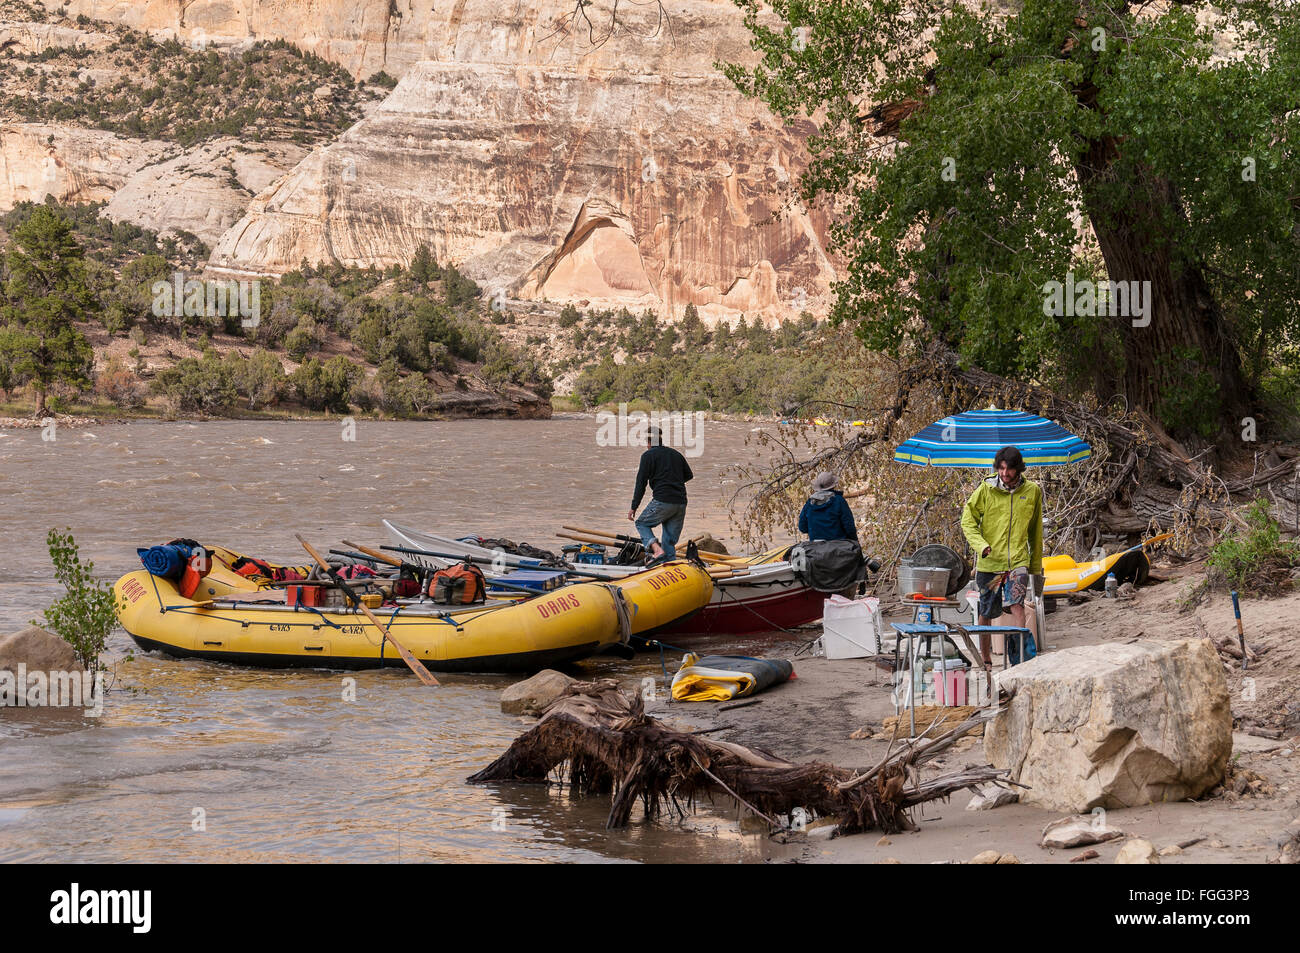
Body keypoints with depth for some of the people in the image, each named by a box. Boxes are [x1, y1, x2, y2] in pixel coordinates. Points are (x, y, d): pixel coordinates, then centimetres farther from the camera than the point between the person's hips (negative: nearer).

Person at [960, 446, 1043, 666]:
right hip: (989, 562, 1)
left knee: (1017, 605, -20)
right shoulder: (986, 488, -1)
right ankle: (985, 658, 23)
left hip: (1018, 560, 0)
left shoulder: (1032, 491, 4)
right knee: (986, 613, 9)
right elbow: (968, 518, 2)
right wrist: (980, 544, -14)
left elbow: (1036, 531, 14)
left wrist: (1036, 565, 18)